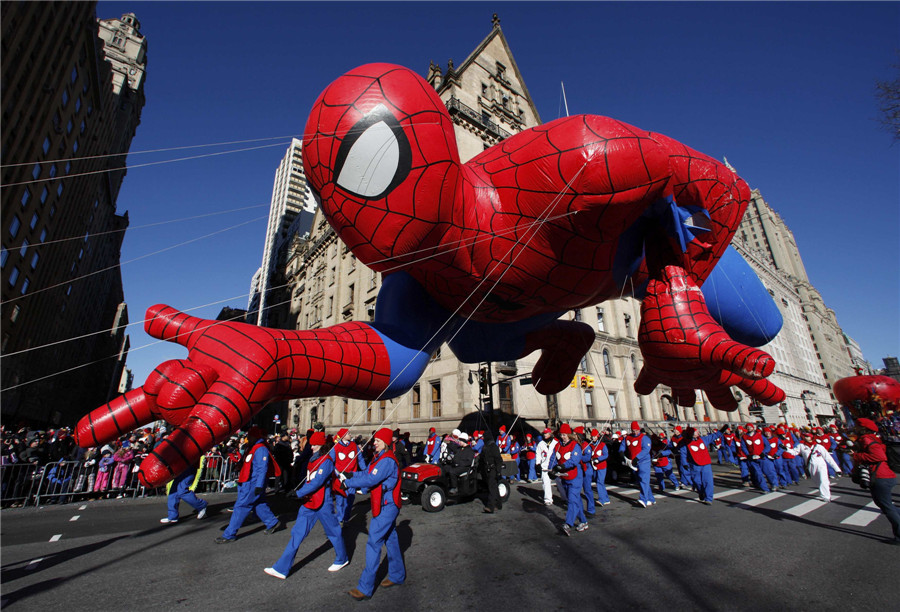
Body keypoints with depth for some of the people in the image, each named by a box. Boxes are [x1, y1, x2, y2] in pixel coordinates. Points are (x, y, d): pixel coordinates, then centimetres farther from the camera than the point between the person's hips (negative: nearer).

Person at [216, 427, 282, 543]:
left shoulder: (261, 449, -19)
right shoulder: (253, 448, 14)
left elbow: (263, 469, -24)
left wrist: (259, 485, -26)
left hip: (253, 484, -10)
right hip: (248, 483, 10)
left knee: (241, 506, -2)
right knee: (259, 505, 15)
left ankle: (229, 535, 8)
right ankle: (272, 522, 25)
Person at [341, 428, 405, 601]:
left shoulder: (387, 460, -24)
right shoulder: (378, 457, 9)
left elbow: (370, 480, -27)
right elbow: (367, 473, 8)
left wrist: (348, 482, -17)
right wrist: (349, 475, -6)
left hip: (387, 506, -10)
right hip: (385, 506, 10)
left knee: (374, 543, -4)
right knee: (391, 539, 20)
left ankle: (366, 587, 7)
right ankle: (397, 576, 35)